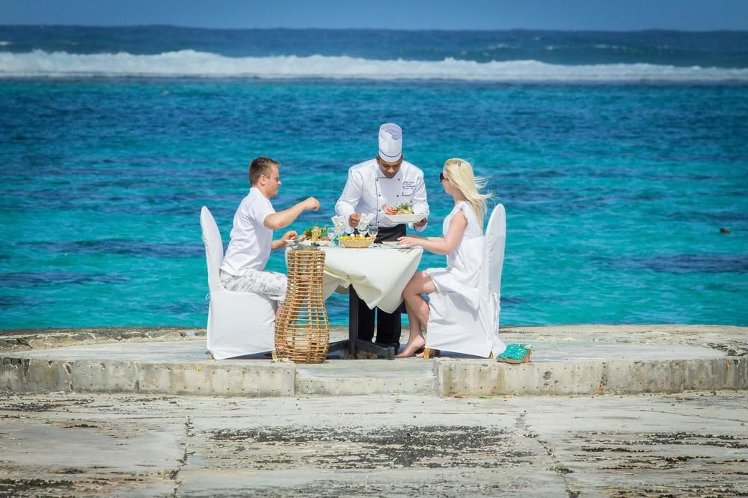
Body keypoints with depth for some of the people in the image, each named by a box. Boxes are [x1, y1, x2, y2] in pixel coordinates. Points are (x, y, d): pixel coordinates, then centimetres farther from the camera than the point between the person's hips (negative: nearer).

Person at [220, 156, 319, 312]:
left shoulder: (252, 200, 21)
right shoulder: (256, 200, -12)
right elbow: (275, 222, -35)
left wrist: (280, 243, 9)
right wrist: (303, 205, -23)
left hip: (240, 273, 11)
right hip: (236, 276, -11)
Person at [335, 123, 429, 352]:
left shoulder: (414, 175, -8)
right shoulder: (360, 172, -14)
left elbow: (420, 205, -1)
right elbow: (343, 203, -12)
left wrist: (420, 218, -25)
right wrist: (350, 216, -35)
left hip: (395, 233, 1)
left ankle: (388, 341, -1)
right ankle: (362, 340, -1)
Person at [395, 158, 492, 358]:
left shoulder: (462, 211, -18)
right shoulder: (470, 206, 13)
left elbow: (447, 247, -23)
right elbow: (451, 241, 17)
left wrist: (418, 242, -16)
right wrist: (420, 239, 14)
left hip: (463, 277, -10)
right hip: (463, 273, 10)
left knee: (408, 287, -12)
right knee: (409, 279, 12)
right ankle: (416, 337, 4)